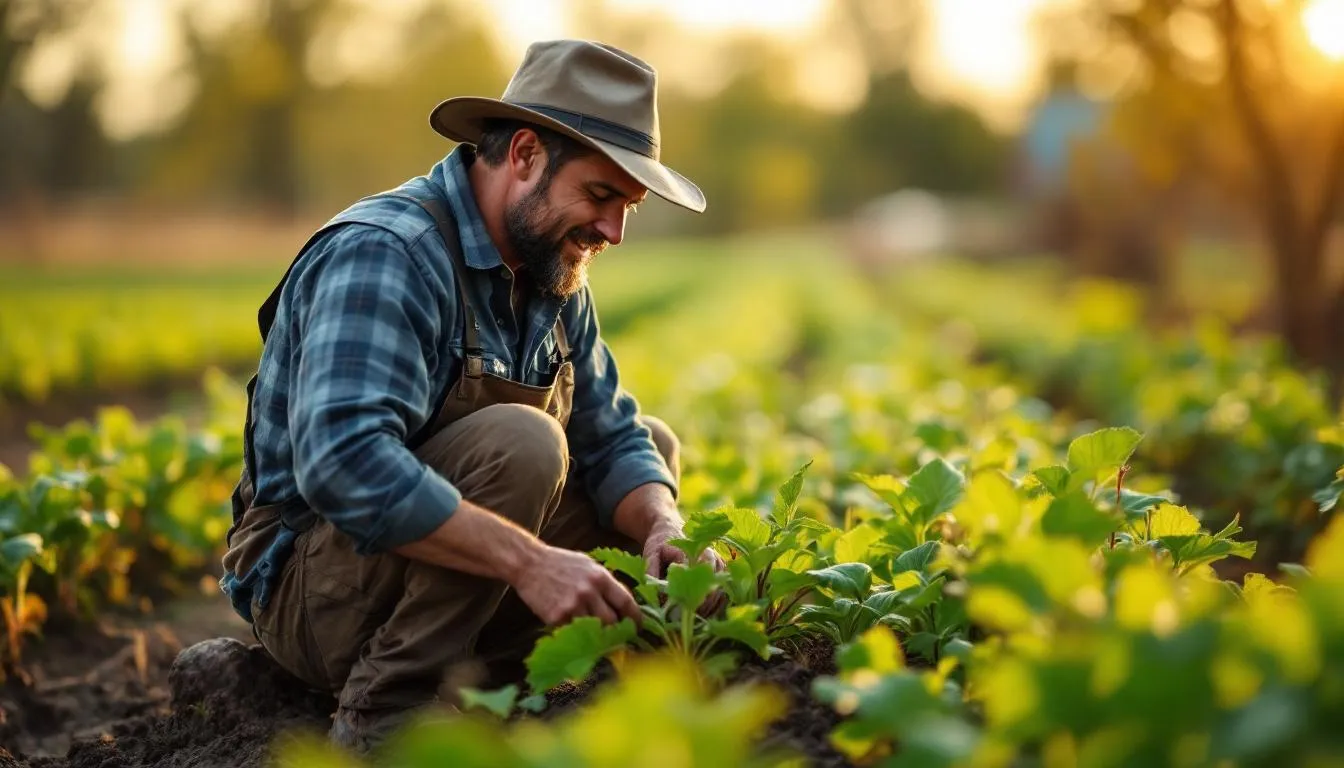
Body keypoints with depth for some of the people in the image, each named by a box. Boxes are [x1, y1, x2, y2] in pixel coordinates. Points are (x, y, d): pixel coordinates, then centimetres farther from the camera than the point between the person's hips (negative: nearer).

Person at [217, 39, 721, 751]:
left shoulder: (553, 275, 5)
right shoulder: (382, 254, -23)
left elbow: (611, 439, 6)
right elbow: (341, 462, -37)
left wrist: (663, 529, -16)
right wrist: (526, 559, -40)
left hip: (437, 565, 9)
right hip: (312, 587, -9)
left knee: (653, 443, 9)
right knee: (518, 441, -30)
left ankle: (476, 683, -4)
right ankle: (381, 719, -19)